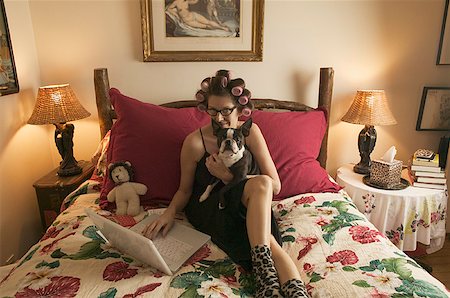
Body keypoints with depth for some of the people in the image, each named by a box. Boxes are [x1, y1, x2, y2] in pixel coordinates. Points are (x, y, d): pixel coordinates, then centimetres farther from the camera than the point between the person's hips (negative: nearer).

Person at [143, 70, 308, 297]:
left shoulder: (250, 132, -4)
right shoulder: (194, 141, -9)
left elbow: (276, 185, -8)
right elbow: (185, 190, 4)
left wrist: (228, 177, -18)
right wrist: (170, 212, -17)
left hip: (247, 209, 2)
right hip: (207, 209, -2)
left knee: (268, 245, -36)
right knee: (261, 184, -34)